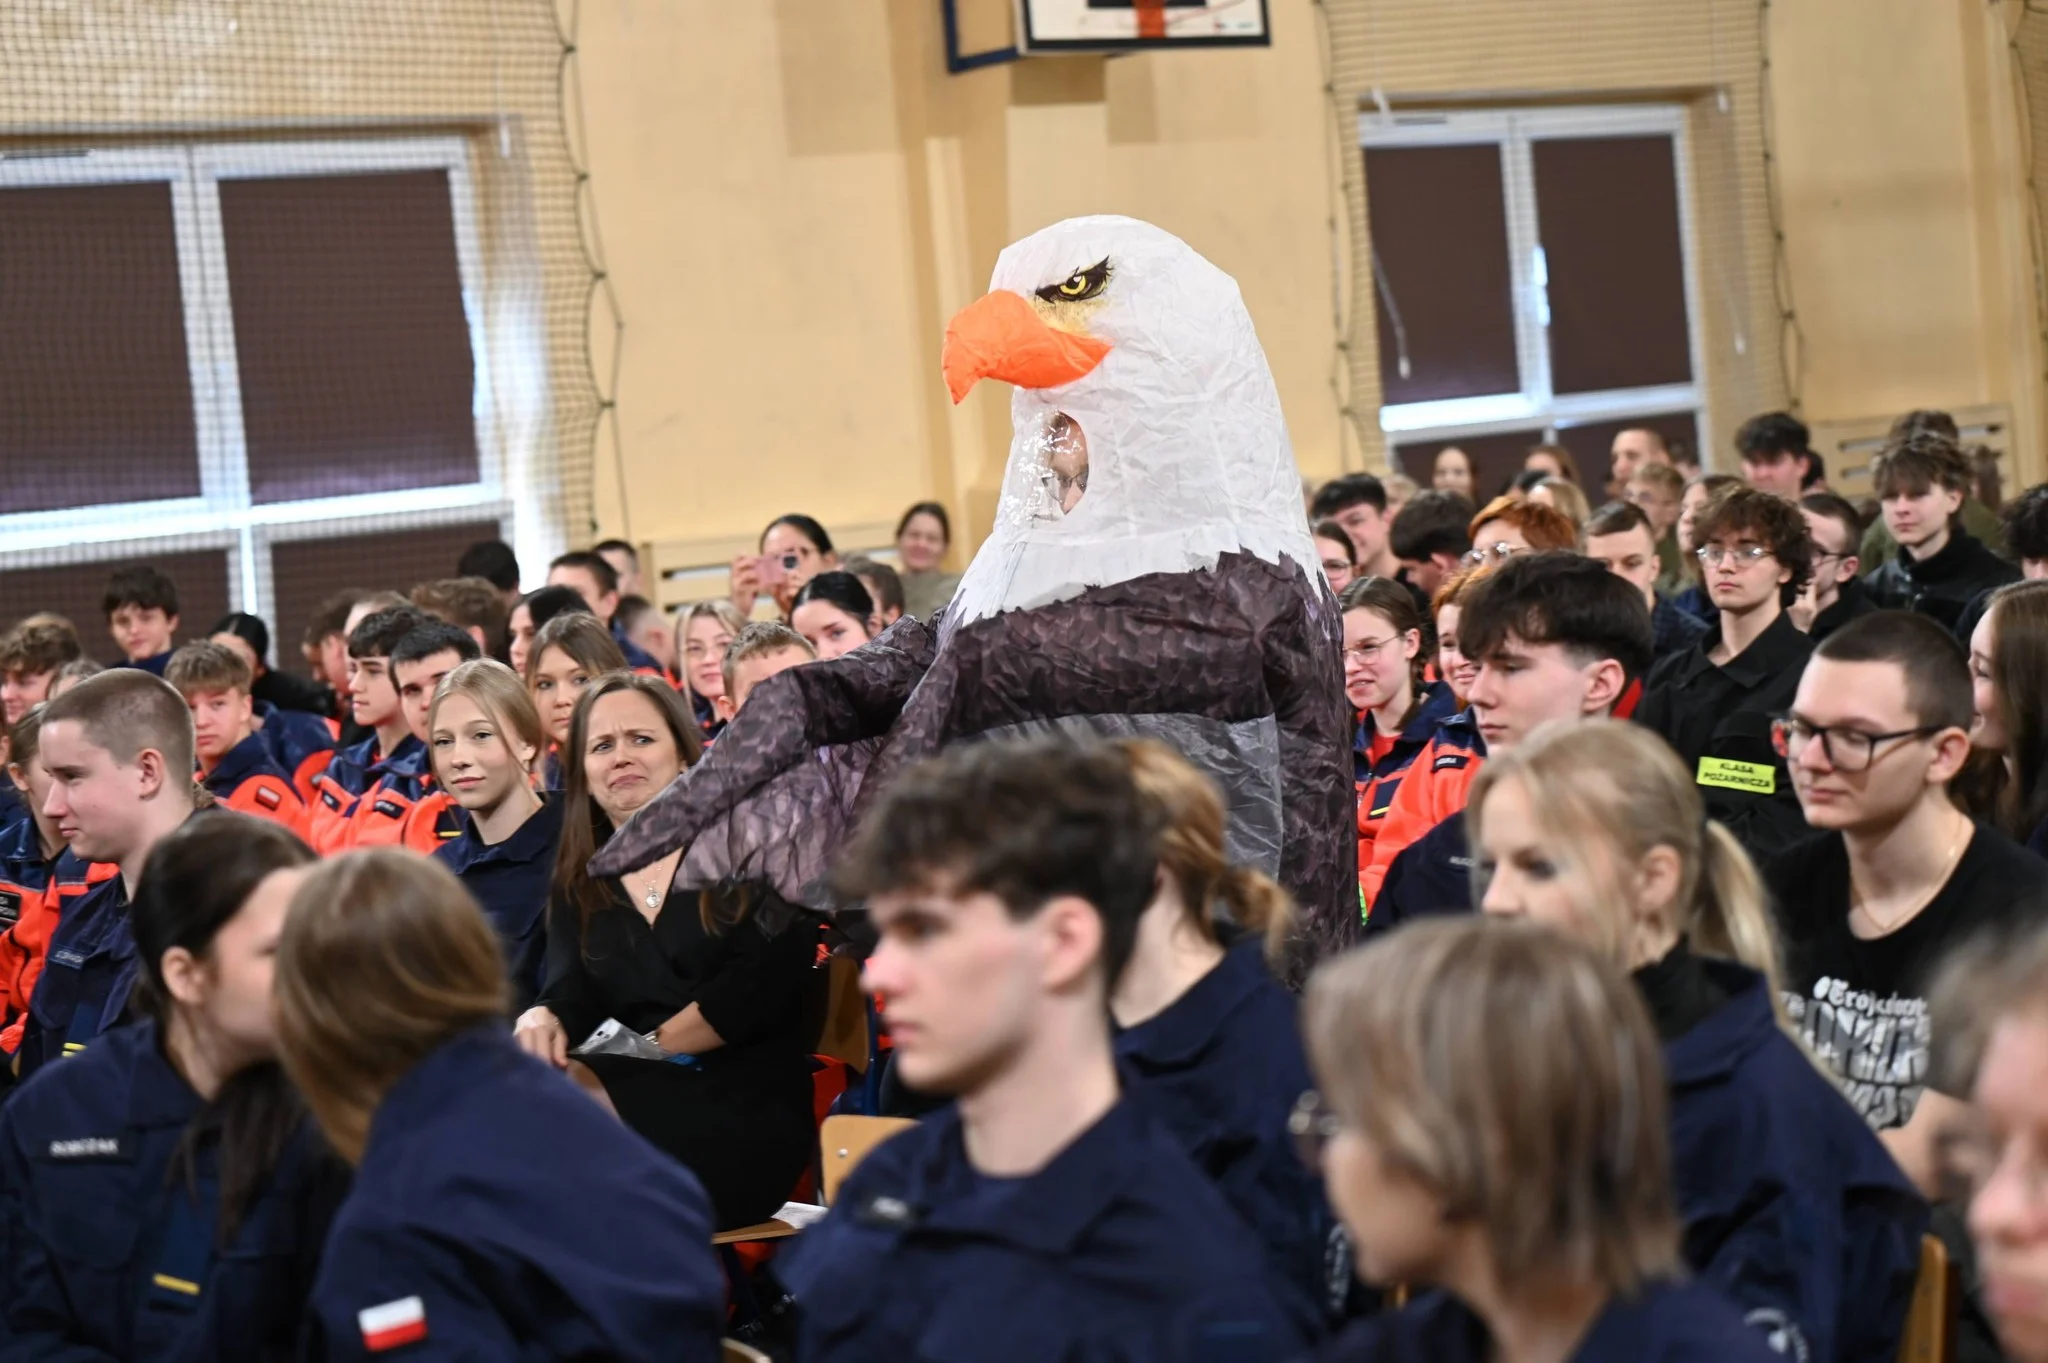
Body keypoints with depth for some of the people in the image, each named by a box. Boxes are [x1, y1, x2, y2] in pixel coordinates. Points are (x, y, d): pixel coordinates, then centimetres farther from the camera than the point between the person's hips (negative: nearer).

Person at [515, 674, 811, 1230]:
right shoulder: (578, 884, 19)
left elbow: (765, 979, -8)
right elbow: (573, 991, 2)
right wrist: (544, 1019, -22)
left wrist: (649, 1044, -10)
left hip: (746, 1108, -4)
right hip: (632, 1094, 4)